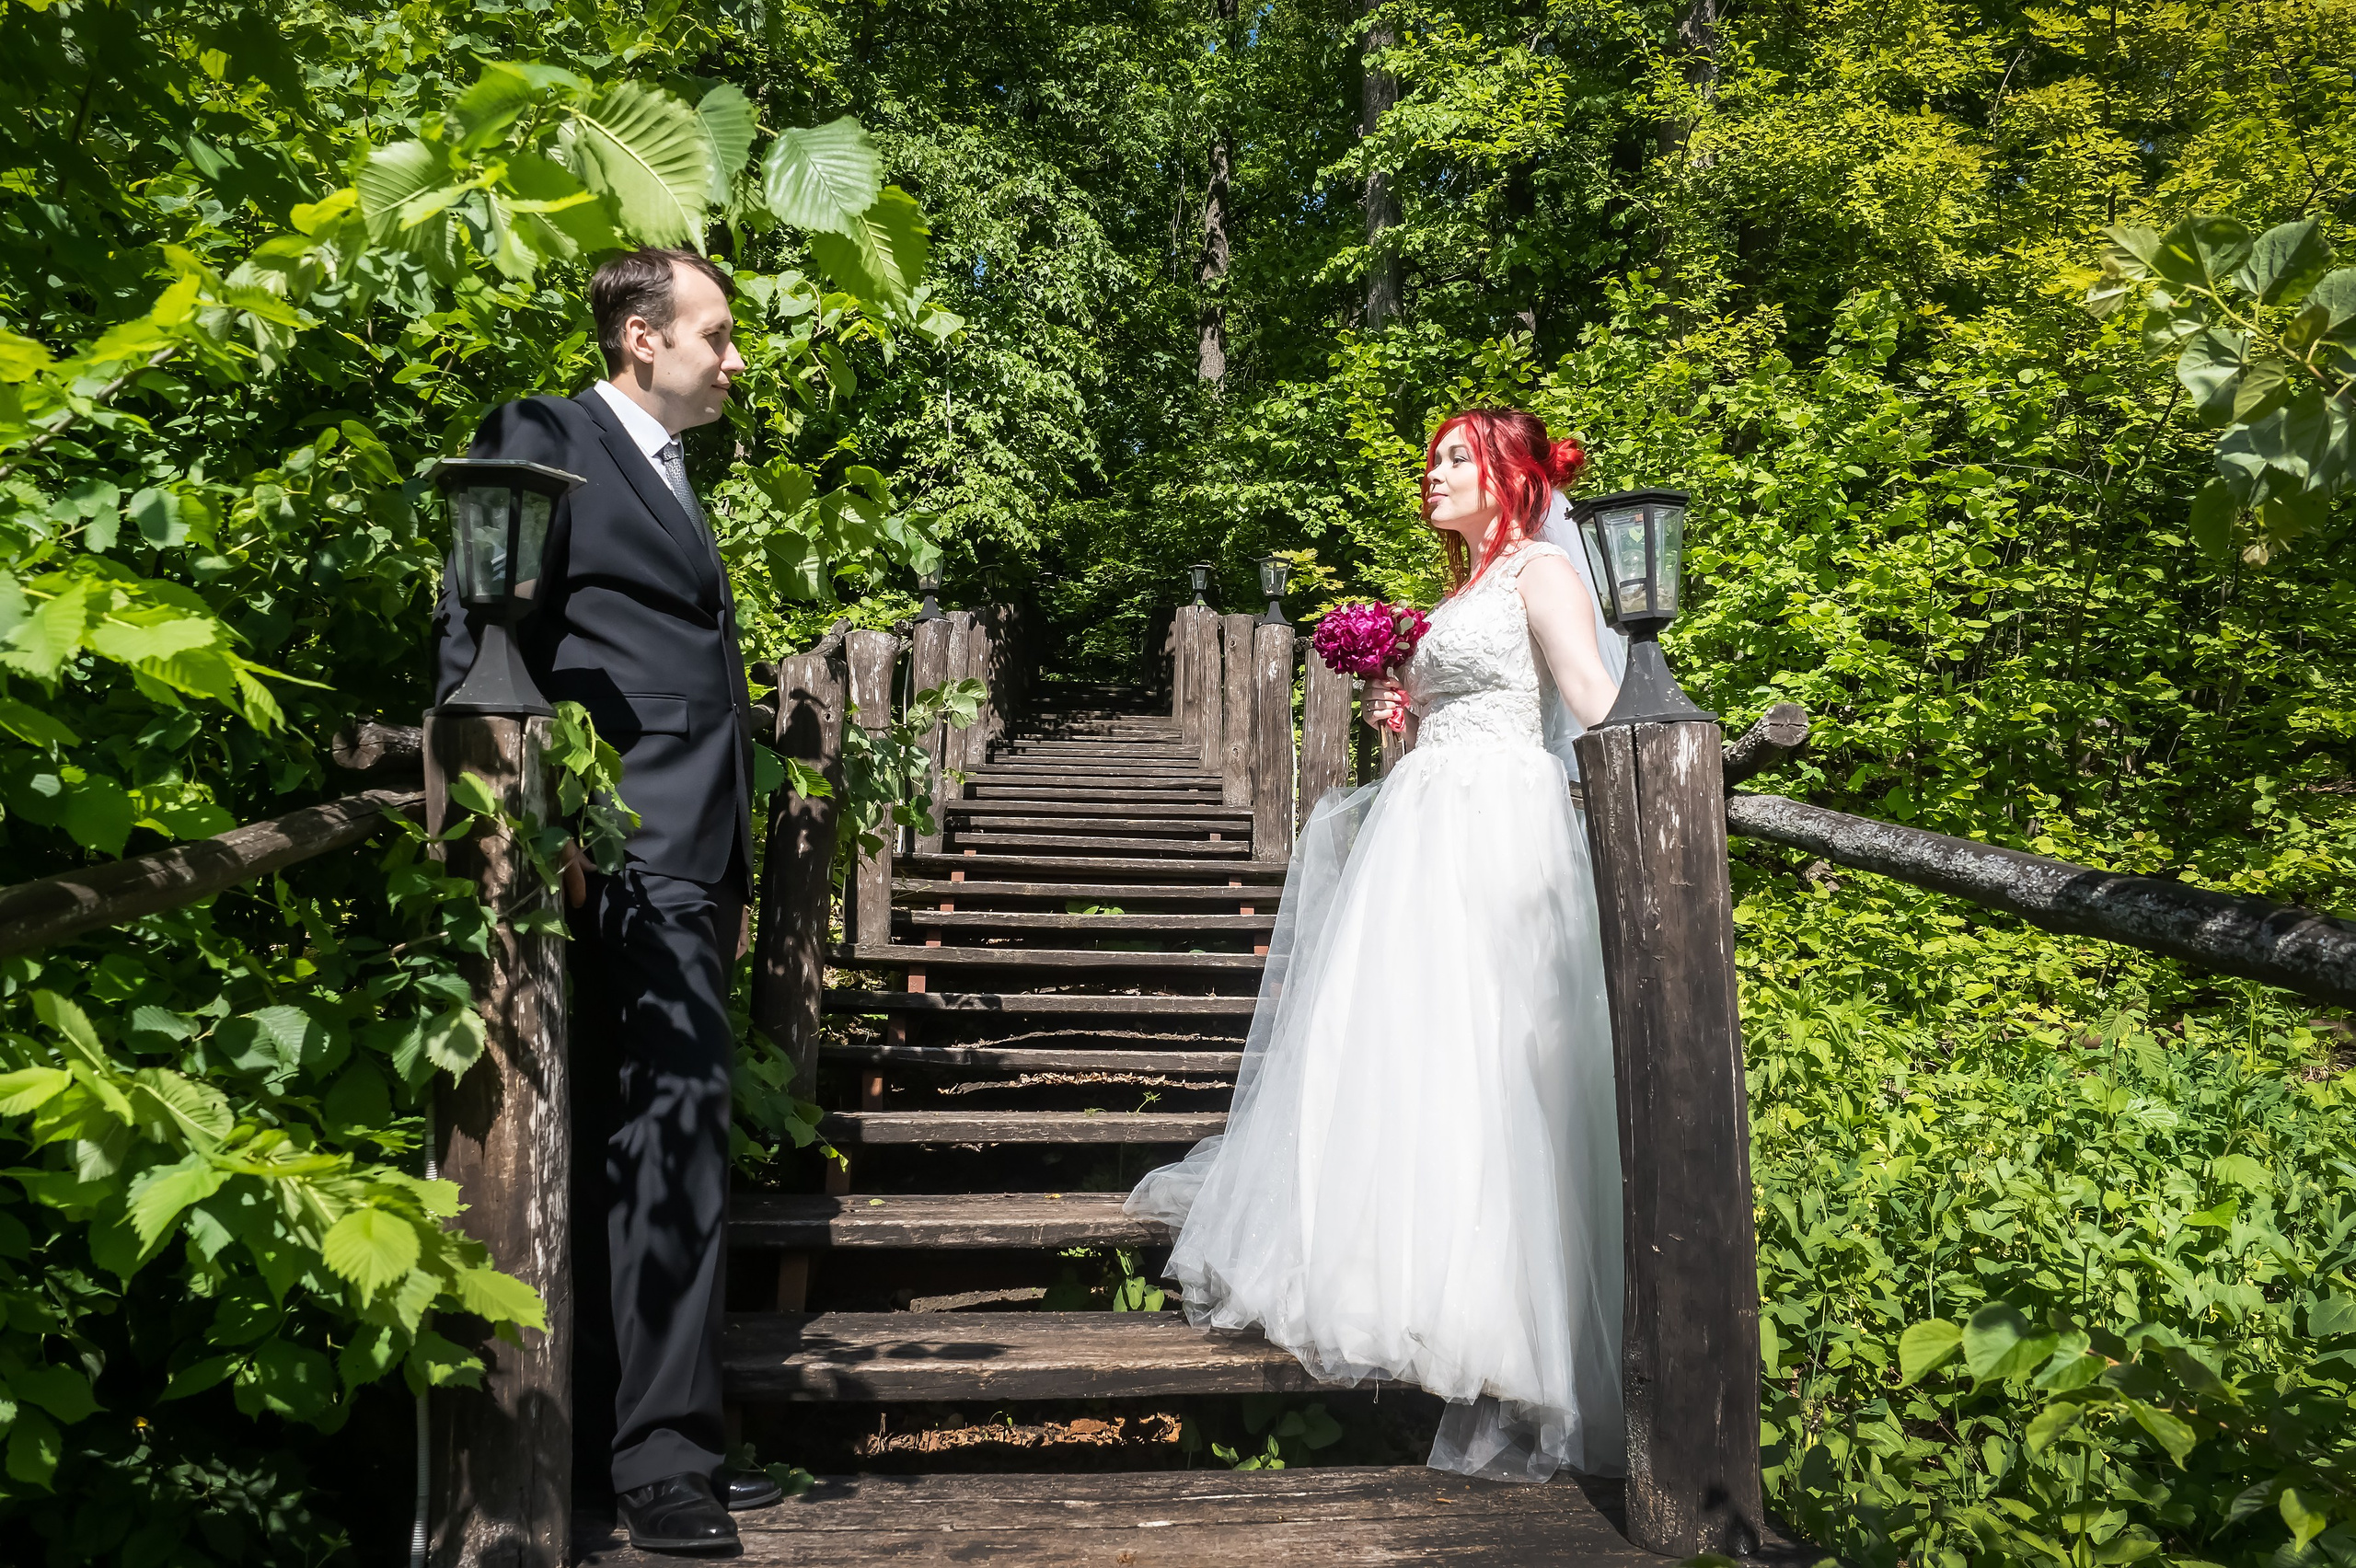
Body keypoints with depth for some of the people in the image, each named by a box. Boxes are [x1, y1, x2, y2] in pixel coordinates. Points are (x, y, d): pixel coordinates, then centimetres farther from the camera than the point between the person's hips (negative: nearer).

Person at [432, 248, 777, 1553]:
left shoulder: (674, 479, 26)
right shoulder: (542, 441, 0)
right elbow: (477, 641, -9)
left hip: (693, 862, 9)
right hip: (629, 848, -9)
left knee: (658, 1147, 9)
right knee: (675, 1138, -11)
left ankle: (610, 1445, 17)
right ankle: (661, 1455, -4)